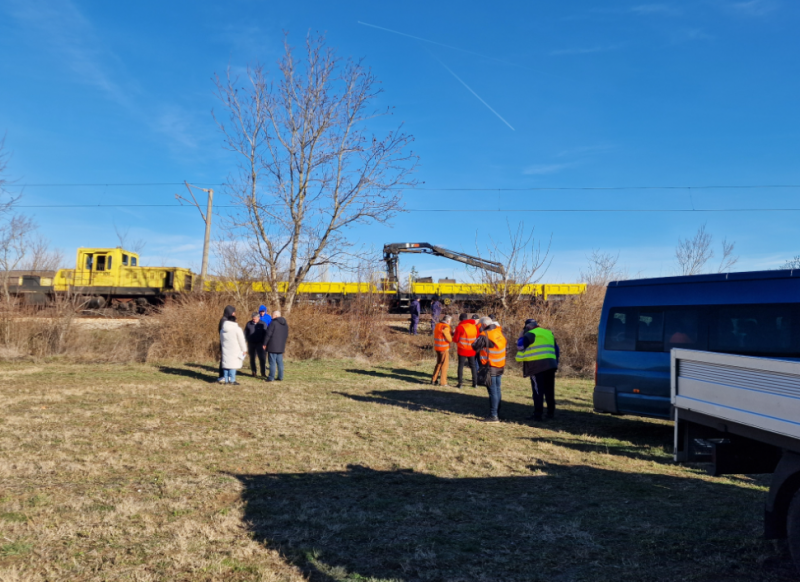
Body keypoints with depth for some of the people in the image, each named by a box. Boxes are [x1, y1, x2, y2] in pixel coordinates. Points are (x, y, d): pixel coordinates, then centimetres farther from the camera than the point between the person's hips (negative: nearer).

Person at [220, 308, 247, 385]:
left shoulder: (222, 330, 11)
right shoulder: (237, 329, -9)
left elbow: (221, 340, 19)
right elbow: (241, 341, -7)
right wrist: (244, 350, 0)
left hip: (225, 349, 6)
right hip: (234, 350, -6)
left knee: (226, 362, 9)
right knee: (233, 364, -5)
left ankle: (226, 379, 10)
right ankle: (232, 380, -8)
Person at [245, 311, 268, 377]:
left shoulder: (262, 324, -2)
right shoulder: (249, 324, 4)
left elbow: (265, 334, -1)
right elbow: (245, 333, 11)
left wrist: (264, 343, -8)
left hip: (260, 344, -3)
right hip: (251, 344, 3)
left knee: (262, 358, -8)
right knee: (252, 359, 9)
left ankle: (263, 373, -6)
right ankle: (253, 372, 20)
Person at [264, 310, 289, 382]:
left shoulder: (273, 323, -12)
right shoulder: (285, 324, 12)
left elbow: (268, 334, -13)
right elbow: (286, 336, 16)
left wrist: (265, 344, -5)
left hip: (272, 346, -7)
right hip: (281, 346, 7)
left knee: (272, 362, -4)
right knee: (280, 362, 10)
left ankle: (271, 377, -1)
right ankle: (280, 377, 11)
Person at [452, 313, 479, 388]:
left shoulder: (460, 327, -13)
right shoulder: (475, 326, 1)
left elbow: (455, 339, -10)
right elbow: (477, 337, 10)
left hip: (462, 350, -4)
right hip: (472, 350, 4)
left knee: (461, 366, 5)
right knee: (473, 366, 14)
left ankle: (460, 383, 4)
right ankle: (475, 383, 16)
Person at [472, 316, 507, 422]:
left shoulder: (485, 335, -17)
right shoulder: (500, 332, 3)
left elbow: (475, 346, -10)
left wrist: (479, 339, 7)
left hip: (490, 367, -7)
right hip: (500, 366, 7)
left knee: (493, 391, -3)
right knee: (497, 391, 13)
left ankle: (493, 416, 0)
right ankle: (497, 414, 20)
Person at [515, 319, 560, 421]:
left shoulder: (530, 334, -3)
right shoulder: (549, 333, 19)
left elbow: (520, 347, -5)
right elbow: (556, 349, 21)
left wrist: (521, 337, 11)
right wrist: (556, 362, 26)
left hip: (537, 366, -6)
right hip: (550, 365, 6)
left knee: (538, 390, -4)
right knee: (549, 390, 14)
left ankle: (537, 415, -5)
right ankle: (551, 412, 20)